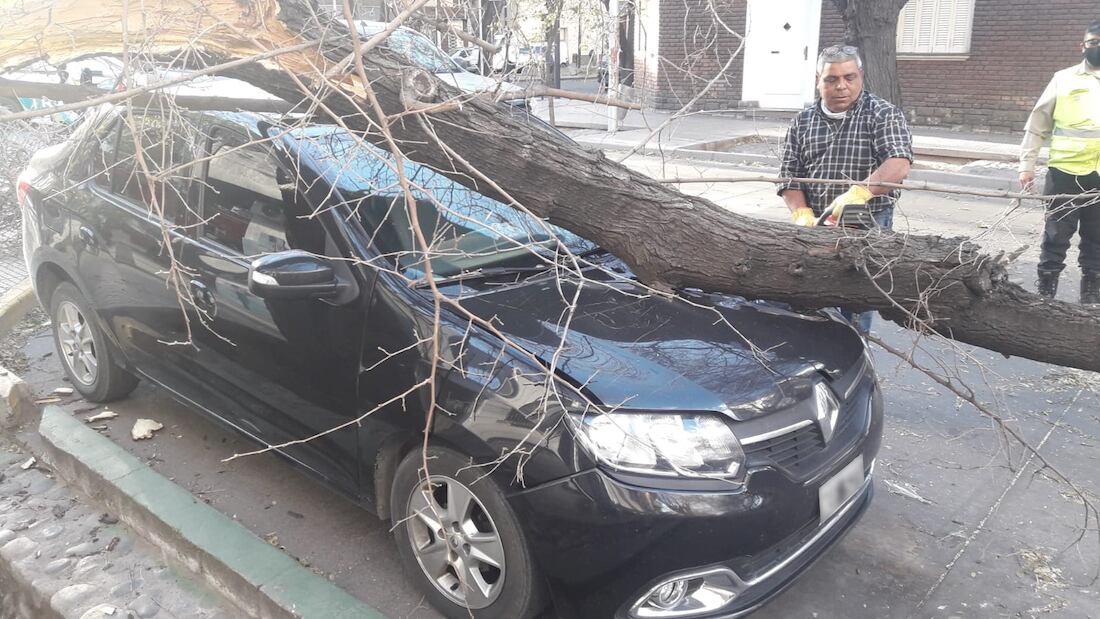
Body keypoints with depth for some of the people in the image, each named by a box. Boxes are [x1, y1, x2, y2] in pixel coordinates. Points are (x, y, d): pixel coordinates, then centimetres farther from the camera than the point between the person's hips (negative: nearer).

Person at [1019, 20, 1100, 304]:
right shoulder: (1063, 79, 3)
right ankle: (1044, 293, 13)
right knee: (1056, 236, 4)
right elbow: (1037, 125, 3)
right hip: (1065, 172, -2)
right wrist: (1026, 164, -3)